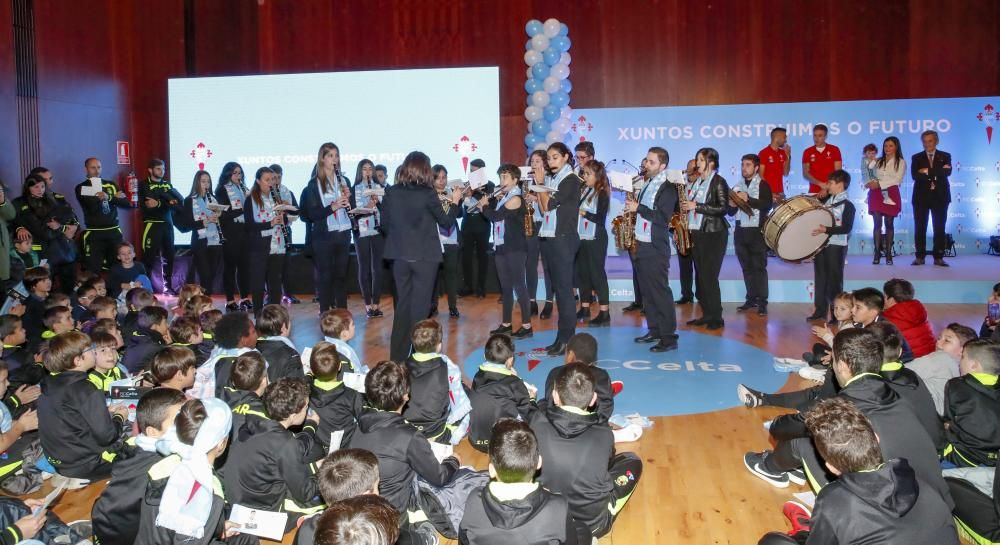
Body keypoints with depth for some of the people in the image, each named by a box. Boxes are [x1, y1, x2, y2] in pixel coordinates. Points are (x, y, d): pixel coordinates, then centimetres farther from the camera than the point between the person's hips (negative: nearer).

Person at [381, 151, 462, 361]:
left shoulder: (391, 193, 0)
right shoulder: (427, 193, -12)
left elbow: (385, 225, 6)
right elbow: (446, 222, -2)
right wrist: (455, 202, 12)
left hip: (400, 255, 4)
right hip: (425, 255, -4)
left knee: (402, 304, 13)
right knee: (419, 305, 4)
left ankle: (397, 356, 18)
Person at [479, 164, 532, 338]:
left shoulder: (515, 199, -11)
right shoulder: (501, 198, 15)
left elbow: (495, 216, -17)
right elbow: (493, 217, 11)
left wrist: (484, 206, -1)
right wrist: (488, 203, -2)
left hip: (514, 247, -8)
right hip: (501, 246, 8)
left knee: (518, 285, -6)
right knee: (505, 286, 12)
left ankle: (526, 325, -3)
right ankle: (506, 323, 18)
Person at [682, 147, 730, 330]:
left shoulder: (719, 182, -7)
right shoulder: (698, 182, 14)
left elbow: (723, 209, -17)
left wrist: (697, 206, -18)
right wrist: (687, 207, 2)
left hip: (713, 235, -7)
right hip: (697, 233, 7)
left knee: (709, 277, -7)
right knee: (700, 276, 8)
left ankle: (717, 317, 2)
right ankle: (707, 314, 16)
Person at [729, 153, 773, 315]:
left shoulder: (763, 186, -1)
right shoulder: (736, 187, 14)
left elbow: (767, 205, -16)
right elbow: (731, 212, 16)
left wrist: (748, 199, -23)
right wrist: (733, 204, -6)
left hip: (757, 231, -5)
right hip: (740, 232, 5)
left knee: (759, 267, -5)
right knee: (746, 267, 8)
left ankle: (762, 302, -4)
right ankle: (751, 299, 15)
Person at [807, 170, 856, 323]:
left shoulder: (847, 205, -12)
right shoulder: (828, 201, 11)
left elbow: (846, 228, -20)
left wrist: (826, 230, -26)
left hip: (836, 247, -7)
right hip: (821, 244, 7)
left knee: (834, 280, -1)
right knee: (820, 277, 11)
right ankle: (820, 310, 19)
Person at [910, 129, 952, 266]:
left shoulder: (945, 156, 8)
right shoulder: (916, 158, 7)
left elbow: (947, 172, -11)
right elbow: (914, 175, -9)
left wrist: (928, 171, -14)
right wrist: (936, 174, -15)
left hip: (940, 196, 0)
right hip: (921, 196, 0)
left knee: (939, 228, 1)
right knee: (920, 228, 0)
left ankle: (938, 257, 5)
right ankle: (920, 256, 6)